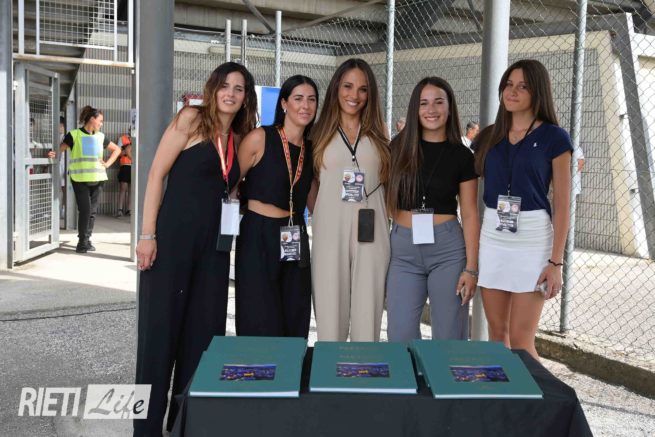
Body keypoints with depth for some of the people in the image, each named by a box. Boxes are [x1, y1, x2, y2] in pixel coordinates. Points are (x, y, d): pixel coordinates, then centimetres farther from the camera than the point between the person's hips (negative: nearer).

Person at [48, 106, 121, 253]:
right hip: (80, 179, -5)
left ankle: (87, 239, 16)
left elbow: (117, 149, 23)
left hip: (97, 178, 5)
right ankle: (82, 241, -1)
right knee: (84, 209, -10)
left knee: (92, 210, 6)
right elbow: (60, 149, -4)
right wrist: (53, 154, -25)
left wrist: (108, 164, 11)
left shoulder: (100, 137, 13)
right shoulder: (74, 135, -1)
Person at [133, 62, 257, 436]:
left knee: (205, 328, 10)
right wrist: (148, 234, -13)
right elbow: (157, 174, -8)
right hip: (173, 235, -6)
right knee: (161, 325, 1)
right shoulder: (192, 118, -3)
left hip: (213, 242, 6)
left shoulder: (239, 138, 14)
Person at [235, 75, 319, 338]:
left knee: (295, 327, 9)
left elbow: (314, 204, 14)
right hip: (258, 238, -5)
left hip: (295, 243, 5)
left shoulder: (311, 149, 11)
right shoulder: (260, 138, -5)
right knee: (261, 326, 0)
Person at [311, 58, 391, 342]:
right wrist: (326, 215, 2)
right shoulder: (321, 134, 9)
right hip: (329, 233, -1)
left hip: (371, 233, 1)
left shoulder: (377, 135, 13)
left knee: (368, 311, 2)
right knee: (330, 310, 1)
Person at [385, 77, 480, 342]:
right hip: (403, 249, 2)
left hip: (447, 248, -1)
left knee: (449, 336, 6)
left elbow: (469, 215, 1)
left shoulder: (461, 156, 1)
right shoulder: (399, 147, 5)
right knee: (400, 336, 3)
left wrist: (471, 267, -4)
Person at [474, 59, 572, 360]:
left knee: (521, 340, -4)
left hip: (533, 238, -4)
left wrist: (556, 261, -8)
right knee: (497, 332, 9)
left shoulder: (554, 138, -2)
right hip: (492, 237, 4)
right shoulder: (489, 135, 10)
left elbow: (561, 204, -4)